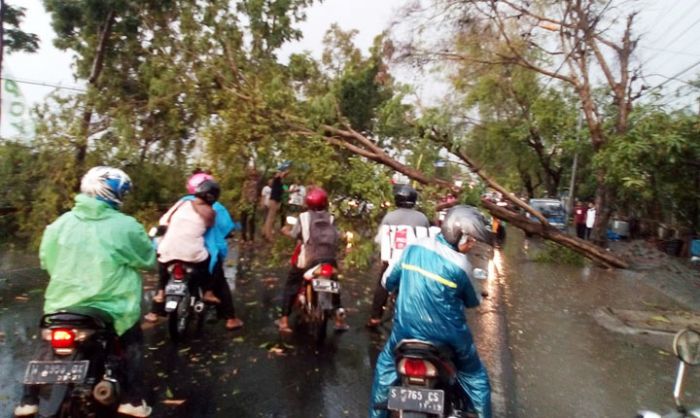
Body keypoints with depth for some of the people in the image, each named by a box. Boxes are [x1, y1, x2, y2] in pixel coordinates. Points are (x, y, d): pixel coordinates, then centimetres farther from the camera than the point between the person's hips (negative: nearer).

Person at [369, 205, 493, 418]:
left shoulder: (413, 247, -6)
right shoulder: (460, 264, -17)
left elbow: (388, 280, 5)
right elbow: (472, 301, -1)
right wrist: (477, 296, 23)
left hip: (405, 330, 3)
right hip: (447, 336, -3)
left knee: (385, 366, 29)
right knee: (474, 375, 24)